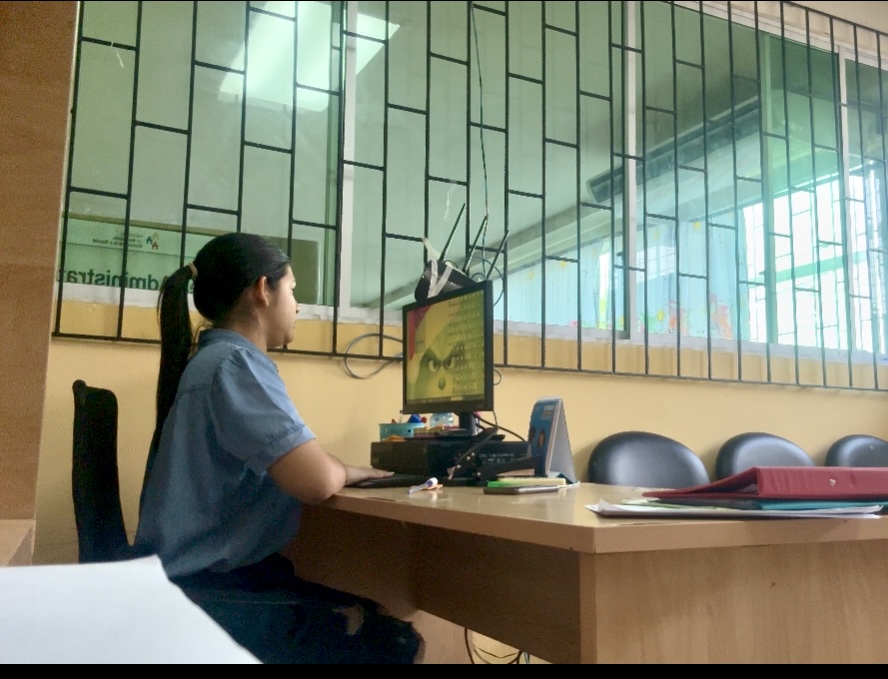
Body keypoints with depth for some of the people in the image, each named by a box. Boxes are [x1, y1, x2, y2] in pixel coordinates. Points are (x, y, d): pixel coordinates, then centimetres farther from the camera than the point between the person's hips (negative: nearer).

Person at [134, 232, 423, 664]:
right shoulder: (235, 363, -17)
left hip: (214, 575, 10)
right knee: (395, 644, -11)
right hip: (207, 594, -10)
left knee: (372, 618, 14)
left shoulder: (209, 358, 15)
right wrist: (347, 470, -9)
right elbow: (317, 482, -26)